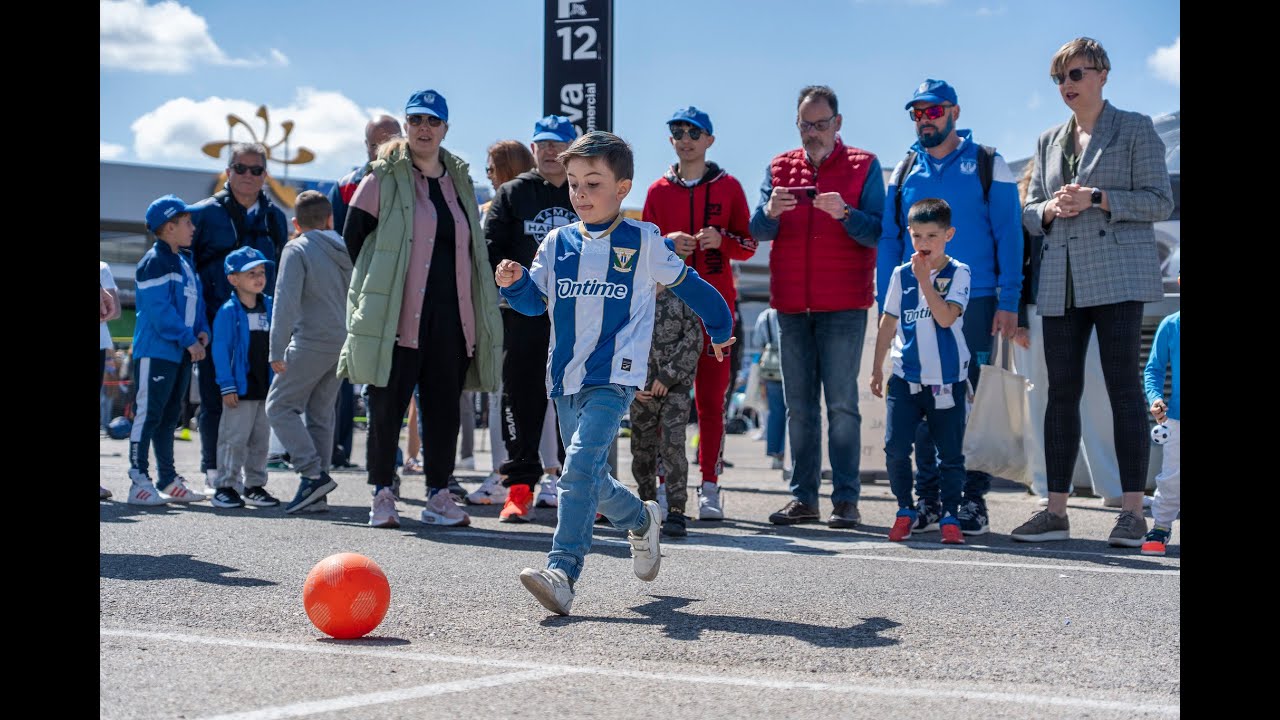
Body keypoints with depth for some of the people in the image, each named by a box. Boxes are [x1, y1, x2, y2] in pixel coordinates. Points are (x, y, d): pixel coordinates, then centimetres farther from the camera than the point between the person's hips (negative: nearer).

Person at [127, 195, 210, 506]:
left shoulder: (184, 263, 17)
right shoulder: (154, 262, -12)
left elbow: (195, 302, 21)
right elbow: (160, 310, -19)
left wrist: (202, 331, 3)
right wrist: (189, 340, -17)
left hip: (181, 352, 9)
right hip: (155, 350, -9)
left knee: (169, 417, 13)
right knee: (149, 415, -7)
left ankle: (169, 481, 19)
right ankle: (139, 482, -6)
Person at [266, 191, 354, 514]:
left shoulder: (297, 250, -6)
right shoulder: (345, 250, 13)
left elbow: (286, 301, -14)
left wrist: (277, 350, -15)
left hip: (312, 342, -7)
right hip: (343, 342, 7)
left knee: (280, 405, 1)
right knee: (321, 412, 11)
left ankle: (313, 473, -12)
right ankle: (315, 488, 10)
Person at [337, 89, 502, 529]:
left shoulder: (460, 182, 15)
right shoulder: (384, 178, 1)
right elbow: (353, 239, 4)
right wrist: (379, 287, 4)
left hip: (451, 315, 4)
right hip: (397, 314, -4)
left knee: (445, 406, 5)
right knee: (388, 405, -1)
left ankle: (438, 496, 12)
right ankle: (383, 495, 7)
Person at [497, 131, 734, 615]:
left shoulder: (643, 242, 0)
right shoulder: (558, 242, 9)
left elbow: (688, 284, 13)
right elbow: (536, 301, 13)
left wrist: (721, 329, 26)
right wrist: (513, 283, -9)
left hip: (613, 378, -5)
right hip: (565, 377, 5)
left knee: (580, 465, -23)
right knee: (591, 481, 13)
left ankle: (563, 571, -30)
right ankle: (641, 521, 43)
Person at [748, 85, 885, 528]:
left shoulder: (863, 166, 3)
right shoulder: (780, 168, 13)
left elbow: (878, 234, -6)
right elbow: (757, 232, 4)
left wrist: (845, 214, -23)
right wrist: (771, 212, -18)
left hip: (843, 307, -4)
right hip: (791, 305, 4)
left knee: (842, 404, -6)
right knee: (798, 406, 7)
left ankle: (846, 500, -4)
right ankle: (803, 498, 12)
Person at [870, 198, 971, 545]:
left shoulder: (958, 273, -1)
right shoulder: (901, 274, 7)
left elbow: (946, 317, -16)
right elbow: (888, 323, 14)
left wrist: (924, 279, -18)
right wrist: (877, 368, 13)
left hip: (947, 380, -2)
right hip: (906, 377, 2)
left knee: (950, 452, 2)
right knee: (895, 448, -6)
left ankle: (950, 516, 12)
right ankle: (906, 510, 11)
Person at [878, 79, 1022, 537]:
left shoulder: (987, 165, 4)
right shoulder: (904, 171, 12)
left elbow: (1008, 236, 0)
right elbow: (889, 241, 12)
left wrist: (1008, 302, -8)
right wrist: (885, 304, 3)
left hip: (974, 303, -3)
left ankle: (973, 499, 5)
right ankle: (928, 498, 11)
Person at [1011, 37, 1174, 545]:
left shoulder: (1135, 130, 4)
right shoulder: (1049, 141, 19)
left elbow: (1160, 201, -3)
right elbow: (1029, 211, 19)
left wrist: (1098, 199, -14)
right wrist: (1051, 209, -4)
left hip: (1117, 275, -5)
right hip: (1061, 282, 5)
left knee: (1123, 386, -8)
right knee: (1062, 392, 3)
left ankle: (1133, 512, -5)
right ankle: (1056, 512, 7)